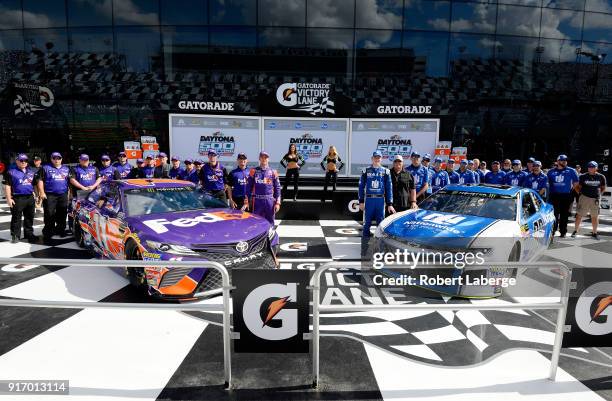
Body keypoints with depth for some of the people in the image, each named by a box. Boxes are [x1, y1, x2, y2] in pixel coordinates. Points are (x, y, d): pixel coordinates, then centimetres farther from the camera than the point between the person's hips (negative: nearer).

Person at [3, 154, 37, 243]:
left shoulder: (32, 171, 13)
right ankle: (15, 236, 8)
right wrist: (9, 199, -11)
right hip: (17, 199, -5)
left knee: (29, 218, 11)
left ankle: (29, 234, 20)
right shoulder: (11, 172, -2)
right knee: (16, 218, 1)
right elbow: (7, 186, -5)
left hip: (30, 198, 5)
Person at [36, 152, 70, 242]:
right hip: (49, 195, -4)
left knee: (62, 214, 9)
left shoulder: (66, 169, 16)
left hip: (63, 195, 4)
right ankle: (48, 232, -2)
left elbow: (70, 181, 20)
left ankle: (60, 229, 21)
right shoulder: (45, 168, 4)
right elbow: (40, 180, -1)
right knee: (49, 215, -7)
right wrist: (42, 192, -10)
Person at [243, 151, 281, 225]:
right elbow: (248, 187, 3)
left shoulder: (273, 172, 5)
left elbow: (277, 188, 5)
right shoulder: (253, 171, 3)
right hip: (257, 201, -1)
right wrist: (246, 202, -1)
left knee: (270, 223, 8)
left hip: (270, 201, 1)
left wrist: (278, 203, -1)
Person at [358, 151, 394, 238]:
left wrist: (390, 204, 1)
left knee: (381, 222, 4)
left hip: (380, 200, 0)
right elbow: (361, 186, 6)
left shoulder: (385, 171, 6)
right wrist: (361, 201, 0)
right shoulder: (366, 171, 5)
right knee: (367, 222, 4)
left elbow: (389, 188, 5)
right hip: (368, 199, 0)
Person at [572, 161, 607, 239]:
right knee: (579, 215, -1)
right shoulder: (583, 176, -1)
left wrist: (598, 194, 7)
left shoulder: (601, 177, 4)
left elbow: (603, 187, 16)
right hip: (584, 197, -2)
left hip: (595, 199, 2)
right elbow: (578, 187, 9)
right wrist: (580, 193, 0)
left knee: (595, 216, 9)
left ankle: (594, 232, 20)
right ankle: (575, 231, 8)